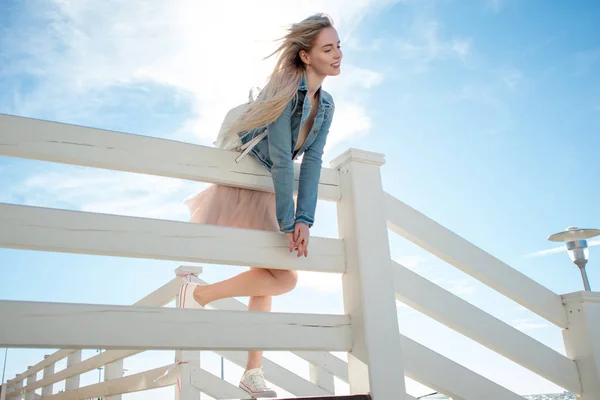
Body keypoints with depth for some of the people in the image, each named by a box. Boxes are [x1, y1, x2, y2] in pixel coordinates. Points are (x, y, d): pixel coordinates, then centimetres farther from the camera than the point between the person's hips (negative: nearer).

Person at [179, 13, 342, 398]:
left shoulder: (326, 106, 2)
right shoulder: (286, 90, -20)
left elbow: (312, 161, -7)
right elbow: (281, 159, -25)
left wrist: (304, 219, -18)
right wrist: (288, 223, -26)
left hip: (269, 193, 8)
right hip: (239, 189, -8)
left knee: (265, 278, 10)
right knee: (284, 278, -13)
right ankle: (199, 294, 2)